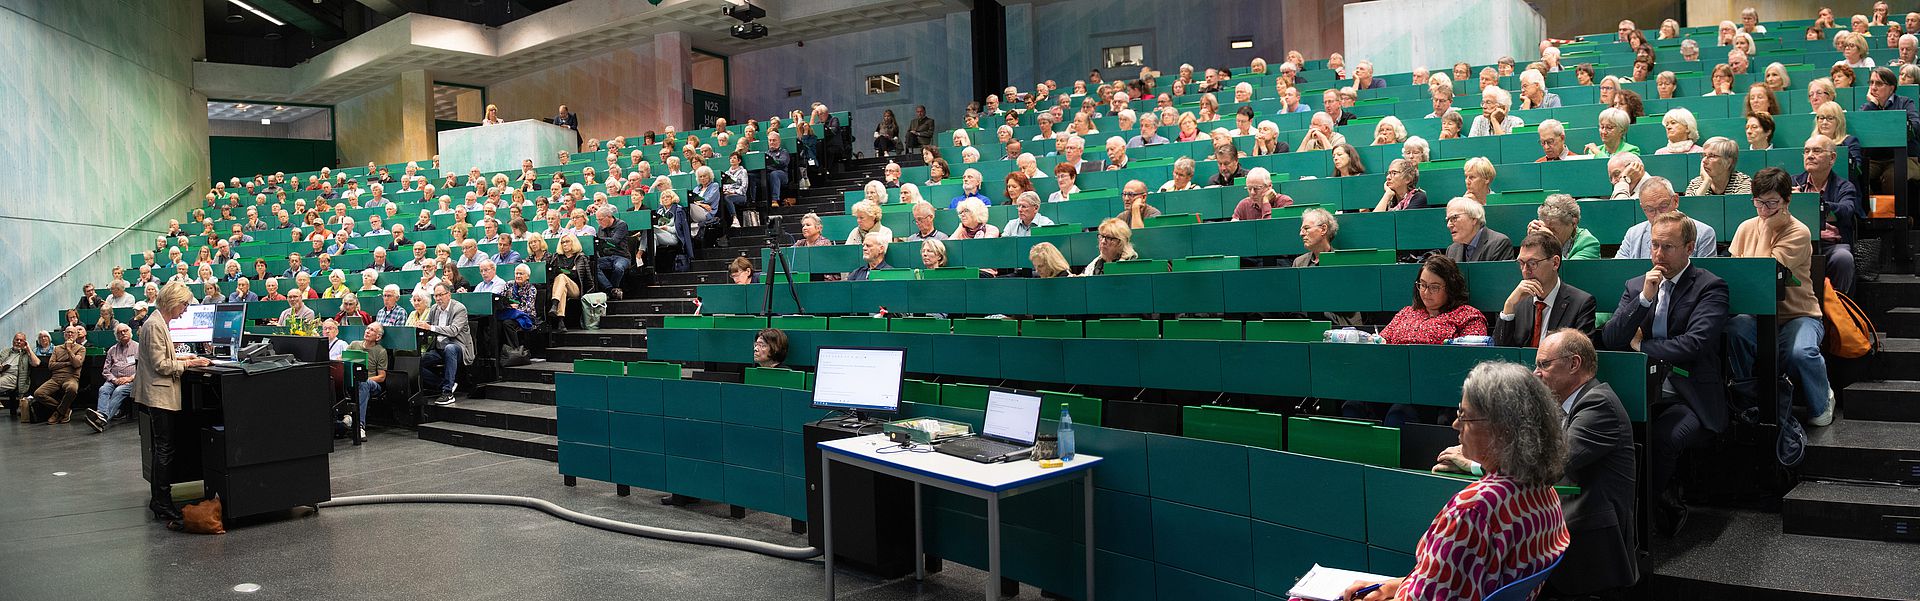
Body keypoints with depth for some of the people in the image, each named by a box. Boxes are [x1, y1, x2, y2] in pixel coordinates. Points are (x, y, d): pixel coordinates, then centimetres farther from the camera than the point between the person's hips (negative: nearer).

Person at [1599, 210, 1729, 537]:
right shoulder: (1635, 286, 17)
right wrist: (1645, 298, -5)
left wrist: (1640, 345, -1)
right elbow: (1609, 339, 4)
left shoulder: (1710, 287, 1)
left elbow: (1693, 344, -13)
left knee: (1660, 439, -35)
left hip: (1690, 399, -4)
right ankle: (1665, 505, -11)